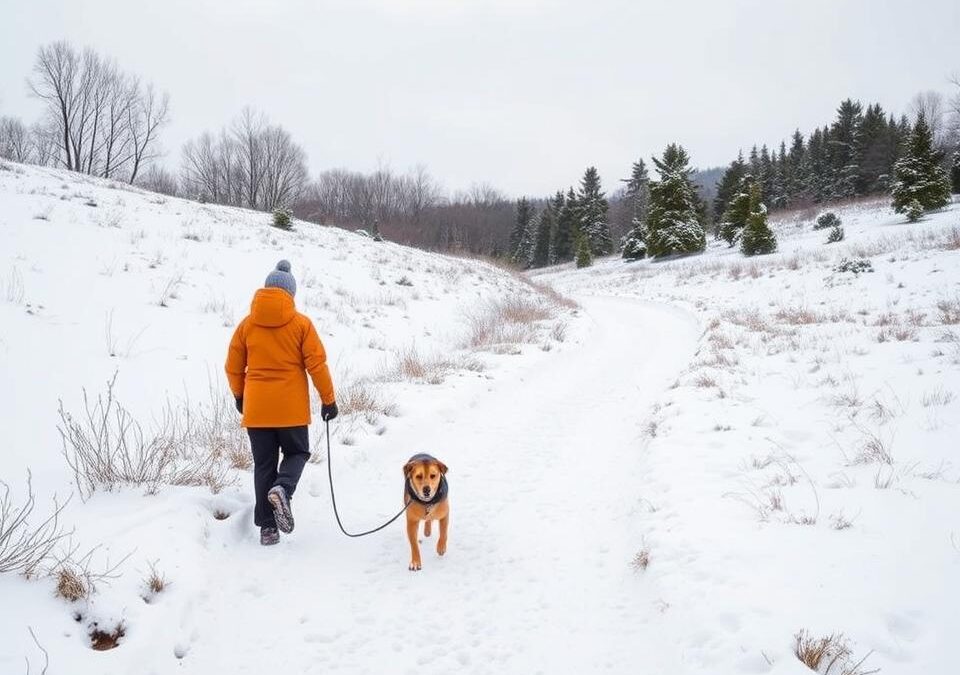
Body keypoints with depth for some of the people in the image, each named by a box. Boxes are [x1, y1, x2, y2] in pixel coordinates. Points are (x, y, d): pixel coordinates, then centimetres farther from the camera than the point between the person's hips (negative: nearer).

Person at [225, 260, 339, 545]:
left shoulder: (247, 324, 2)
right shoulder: (301, 323, -4)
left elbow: (233, 367, 8)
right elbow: (317, 364, -6)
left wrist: (239, 396, 25)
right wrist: (329, 400, 3)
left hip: (256, 407, 2)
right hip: (291, 407, -2)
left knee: (264, 464, 11)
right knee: (297, 453, 16)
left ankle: (267, 527, 10)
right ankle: (282, 489, -14)